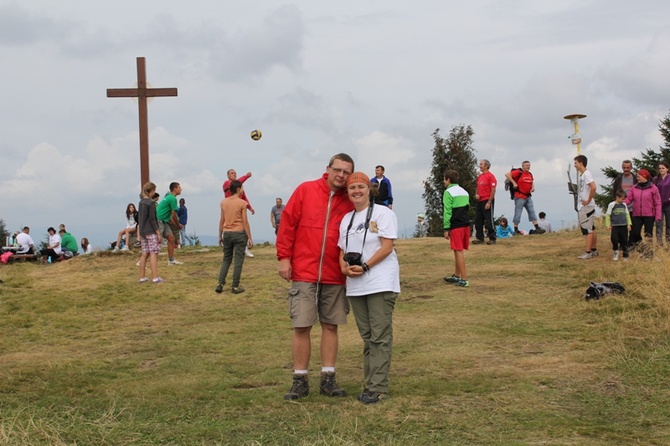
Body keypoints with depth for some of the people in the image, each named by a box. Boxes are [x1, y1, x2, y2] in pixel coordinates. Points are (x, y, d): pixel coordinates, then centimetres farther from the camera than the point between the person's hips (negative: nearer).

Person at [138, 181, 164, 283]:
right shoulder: (151, 202, -12)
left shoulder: (141, 202, 12)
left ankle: (142, 277, 11)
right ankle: (155, 277, -12)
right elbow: (152, 219, -15)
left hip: (143, 232, 8)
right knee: (153, 254, -8)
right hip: (151, 232, -8)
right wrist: (158, 233, -12)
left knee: (145, 254, 10)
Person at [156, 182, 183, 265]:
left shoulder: (168, 197, 17)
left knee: (171, 238, 11)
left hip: (164, 221, 10)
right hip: (158, 221, -10)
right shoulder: (173, 199, -13)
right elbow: (174, 215, -11)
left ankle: (171, 260, 16)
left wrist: (176, 224, 19)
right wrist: (178, 225, 3)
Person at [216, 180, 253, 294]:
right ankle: (235, 287, 3)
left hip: (227, 233, 5)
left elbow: (222, 220, 7)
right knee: (238, 260, 2)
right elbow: (245, 221, -10)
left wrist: (220, 236, 16)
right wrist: (250, 238, -6)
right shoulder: (242, 203, -9)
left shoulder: (223, 202, 5)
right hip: (239, 233, -5)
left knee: (226, 259, 15)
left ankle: (220, 284, 7)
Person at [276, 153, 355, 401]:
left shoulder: (350, 202, 5)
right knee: (301, 327, -1)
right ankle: (300, 381, 8)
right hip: (303, 272, -2)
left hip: (335, 276, 2)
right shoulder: (305, 190, -1)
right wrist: (284, 257, -5)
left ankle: (328, 379, 16)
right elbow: (287, 223, -1)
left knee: (331, 326, 7)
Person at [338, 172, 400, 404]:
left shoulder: (383, 213, -3)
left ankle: (378, 387, -9)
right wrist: (344, 267, -4)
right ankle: (369, 385, 13)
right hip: (355, 285, 7)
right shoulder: (346, 219, 17)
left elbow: (387, 247, -11)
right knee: (367, 337, 10)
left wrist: (364, 267, -18)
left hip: (381, 283, -7)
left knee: (380, 337, -8)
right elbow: (343, 251, 18)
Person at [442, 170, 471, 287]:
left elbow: (447, 212, -13)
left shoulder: (448, 192, -8)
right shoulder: (464, 191, 17)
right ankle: (456, 276, 27)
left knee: (458, 251, -5)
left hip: (456, 226, -8)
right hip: (466, 224, 8)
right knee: (458, 251, 18)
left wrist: (446, 229, -10)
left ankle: (464, 280, -7)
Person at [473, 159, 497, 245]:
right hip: (480, 201, 8)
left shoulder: (490, 176, -10)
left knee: (489, 221, -4)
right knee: (478, 221, 8)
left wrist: (489, 202, -18)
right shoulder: (479, 177, 13)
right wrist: (476, 194, 3)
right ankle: (480, 238, 17)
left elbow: (493, 190, -14)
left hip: (487, 201, -8)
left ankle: (492, 239, 3)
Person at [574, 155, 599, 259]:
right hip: (582, 207, 10)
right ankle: (594, 250, 20)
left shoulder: (586, 174, -15)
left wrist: (588, 200, -21)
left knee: (587, 229, -7)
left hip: (586, 207, -10)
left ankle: (588, 252, -7)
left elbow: (593, 187, -27)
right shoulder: (581, 175, 14)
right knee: (591, 229, 14)